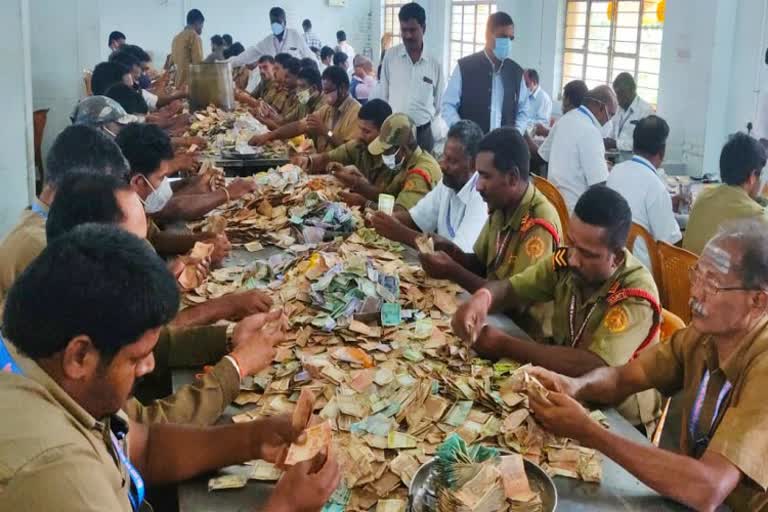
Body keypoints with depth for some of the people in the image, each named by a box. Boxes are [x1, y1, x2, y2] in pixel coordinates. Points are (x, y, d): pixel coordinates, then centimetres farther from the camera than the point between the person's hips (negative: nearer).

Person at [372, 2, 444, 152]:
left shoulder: (434, 63, 1)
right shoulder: (390, 56, 0)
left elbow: (439, 105, 8)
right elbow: (380, 96, 5)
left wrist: (436, 140, 4)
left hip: (423, 133, 1)